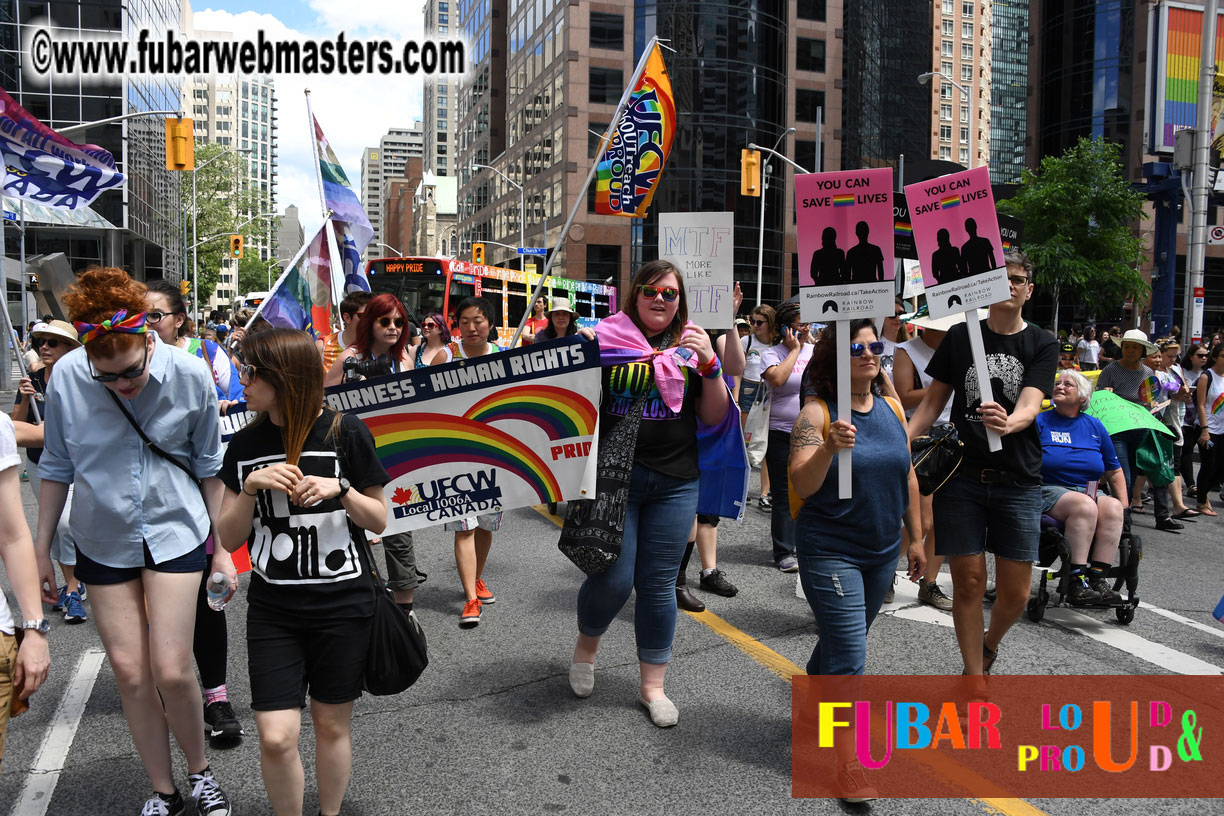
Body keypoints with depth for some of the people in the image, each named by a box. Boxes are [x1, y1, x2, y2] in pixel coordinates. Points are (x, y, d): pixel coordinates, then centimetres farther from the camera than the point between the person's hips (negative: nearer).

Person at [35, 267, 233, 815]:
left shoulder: (190, 376, -14)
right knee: (129, 671, 5)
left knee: (171, 668, -6)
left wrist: (221, 548, 2)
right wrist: (42, 549, 8)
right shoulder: (66, 377, -11)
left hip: (176, 532, -2)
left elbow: (208, 466, -1)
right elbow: (56, 467, 3)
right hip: (103, 540, 2)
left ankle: (199, 770, 21)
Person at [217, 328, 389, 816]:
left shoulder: (346, 433, -7)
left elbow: (379, 521, -1)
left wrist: (341, 491, -19)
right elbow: (230, 539, 4)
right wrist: (249, 487, -13)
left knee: (332, 724, 11)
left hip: (341, 606, -2)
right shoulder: (245, 446, 3)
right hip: (272, 610, 2)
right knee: (276, 737, -4)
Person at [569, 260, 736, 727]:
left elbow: (715, 417, 6)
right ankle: (586, 645, 29)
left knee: (659, 585, 8)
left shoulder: (690, 347, 8)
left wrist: (710, 365, -7)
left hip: (675, 482, 2)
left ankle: (652, 686, 24)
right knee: (612, 578, -5)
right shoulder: (607, 338, 0)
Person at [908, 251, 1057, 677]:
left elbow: (1030, 405, -14)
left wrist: (1008, 424, -37)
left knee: (1015, 590, 3)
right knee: (968, 582, 2)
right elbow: (932, 402, 8)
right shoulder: (960, 336, 6)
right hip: (963, 476, 0)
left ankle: (990, 643, 35)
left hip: (1018, 481, 0)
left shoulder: (1042, 344, 2)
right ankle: (974, 675, 18)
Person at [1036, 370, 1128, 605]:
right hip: (1051, 491, -4)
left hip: (1090, 492, 4)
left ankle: (1097, 577, -29)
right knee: (1085, 506, -34)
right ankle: (1076, 582, -35)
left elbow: (1114, 472, 21)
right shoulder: (1041, 421, 6)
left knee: (1112, 507, -29)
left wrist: (1124, 506, 12)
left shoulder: (1094, 426, 16)